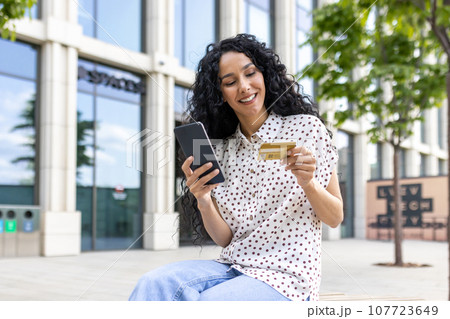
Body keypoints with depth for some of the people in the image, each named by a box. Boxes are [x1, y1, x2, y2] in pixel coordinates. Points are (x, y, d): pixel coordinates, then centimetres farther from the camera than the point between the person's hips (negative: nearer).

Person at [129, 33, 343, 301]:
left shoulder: (306, 128, 2)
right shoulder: (221, 151, 12)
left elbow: (335, 218, 3)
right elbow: (225, 239, 7)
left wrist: (308, 184, -17)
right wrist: (203, 201, -13)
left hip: (286, 277, -3)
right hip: (232, 268, 4)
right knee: (154, 284, -26)